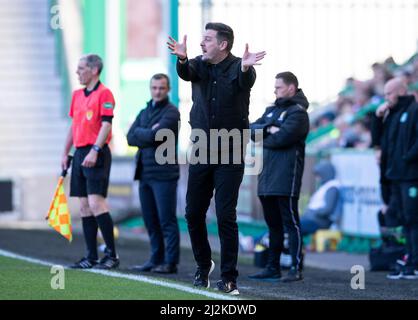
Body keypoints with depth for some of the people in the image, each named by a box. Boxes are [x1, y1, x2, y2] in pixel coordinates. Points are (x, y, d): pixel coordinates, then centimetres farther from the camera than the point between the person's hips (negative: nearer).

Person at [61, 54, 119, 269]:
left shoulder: (104, 94, -9)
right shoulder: (77, 95, 16)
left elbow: (106, 125, -16)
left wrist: (94, 151, -24)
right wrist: (66, 153, 19)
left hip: (96, 155, -8)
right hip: (80, 153, 8)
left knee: (96, 202, -15)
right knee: (84, 206, 6)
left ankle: (112, 254, -10)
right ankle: (91, 256, 9)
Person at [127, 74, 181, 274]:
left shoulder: (171, 112, -5)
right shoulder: (145, 112, 19)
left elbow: (154, 135, -18)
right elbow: (131, 137, 5)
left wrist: (140, 134, -1)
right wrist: (148, 134, -8)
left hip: (163, 173, -7)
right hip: (145, 173, 7)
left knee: (167, 220, -6)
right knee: (150, 220, 10)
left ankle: (170, 262, -4)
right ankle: (156, 259, 17)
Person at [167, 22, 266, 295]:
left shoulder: (237, 68, -7)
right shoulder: (200, 65, 4)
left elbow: (246, 81, -30)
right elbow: (186, 73, -19)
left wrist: (245, 68, -55)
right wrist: (182, 59, -43)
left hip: (230, 153, -4)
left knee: (226, 216, -6)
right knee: (193, 213, 8)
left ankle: (229, 278, 1)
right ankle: (204, 265, 29)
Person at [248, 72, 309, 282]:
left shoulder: (297, 112, -5)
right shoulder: (272, 110, 21)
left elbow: (282, 138, -17)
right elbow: (252, 130, 10)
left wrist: (262, 138, 0)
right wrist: (268, 129, -9)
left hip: (286, 178, -8)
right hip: (267, 178, 8)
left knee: (290, 222, -8)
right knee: (273, 224, 12)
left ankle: (296, 268, -8)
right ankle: (272, 268, 17)